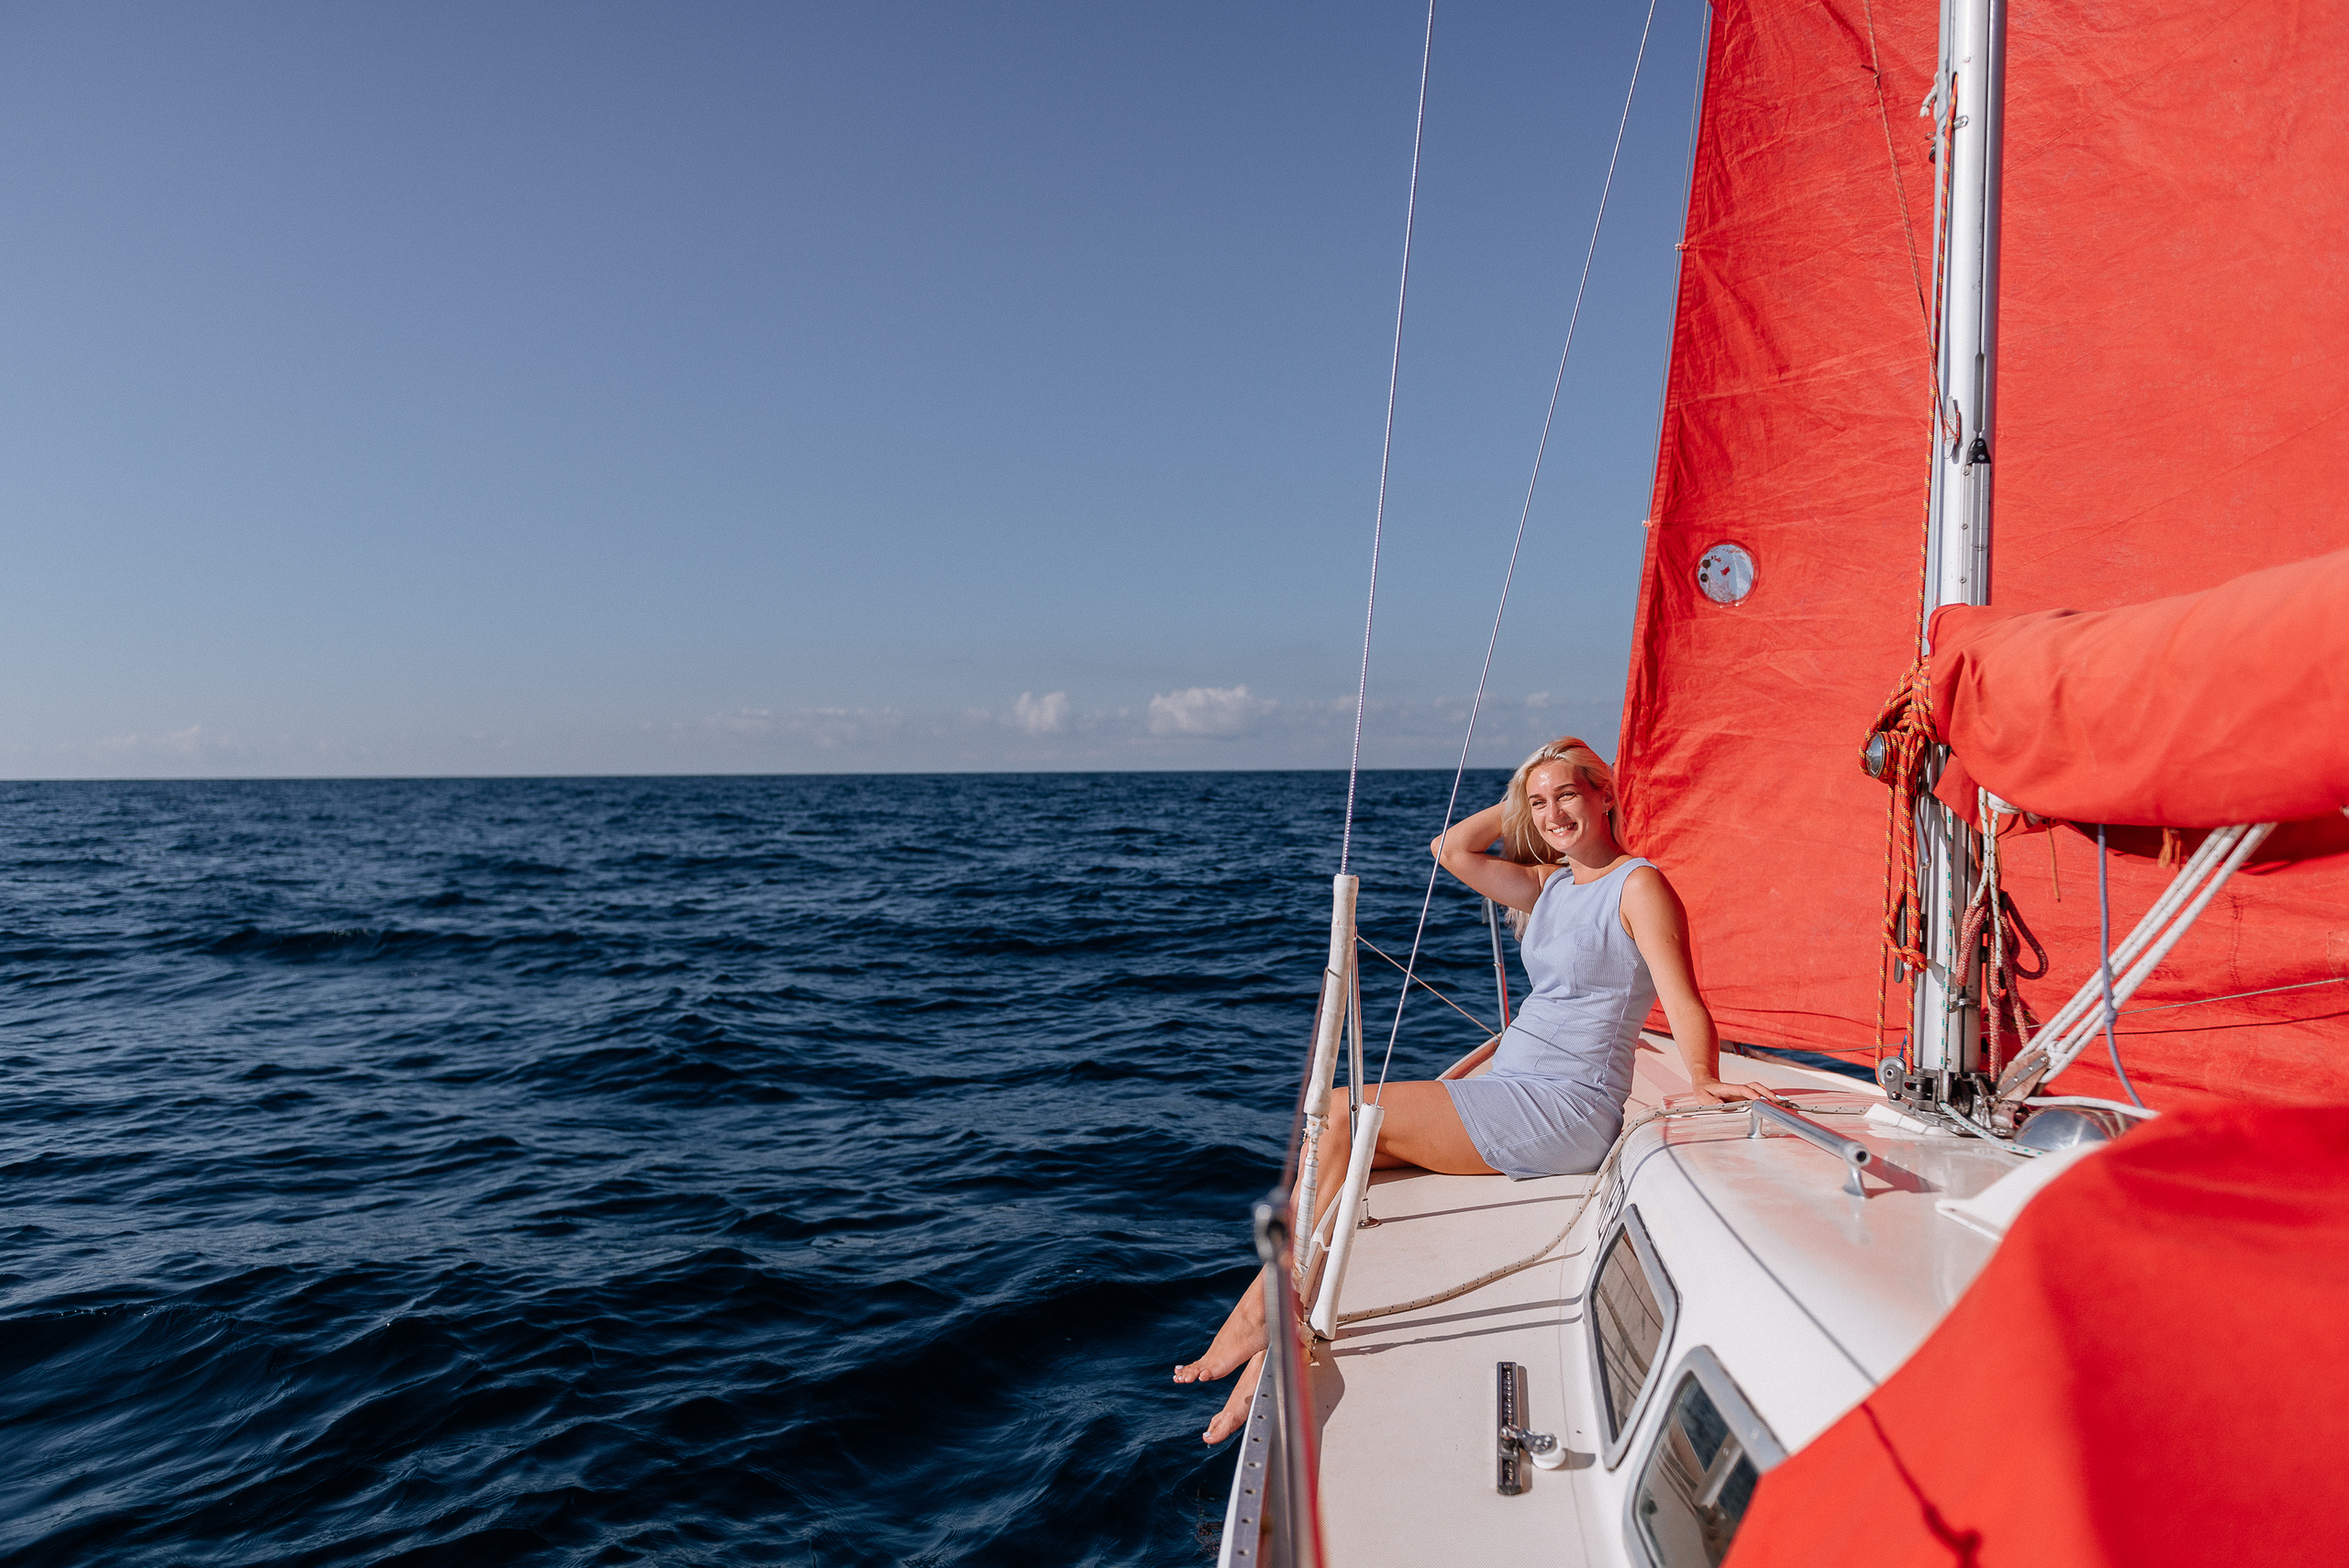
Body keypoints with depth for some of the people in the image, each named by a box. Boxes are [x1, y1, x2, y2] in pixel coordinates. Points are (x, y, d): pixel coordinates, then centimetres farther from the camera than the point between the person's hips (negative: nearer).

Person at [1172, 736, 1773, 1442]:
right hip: (1510, 1082, 9)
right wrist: (1521, 802, 11)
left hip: (1566, 1109, -8)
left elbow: (1683, 1000, -14)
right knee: (1347, 1152, -7)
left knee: (1350, 1119, -15)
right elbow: (1452, 851, 13)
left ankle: (1262, 1310, -1)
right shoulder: (1550, 882, 16)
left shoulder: (1638, 886, -8)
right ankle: (1277, 1345, -9)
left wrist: (1705, 1082, -26)